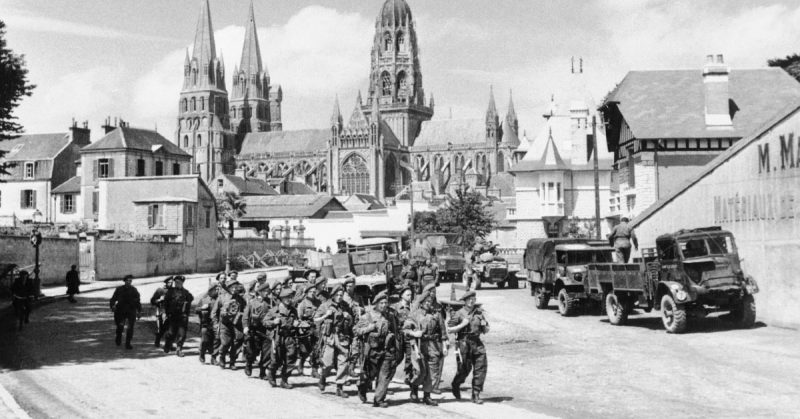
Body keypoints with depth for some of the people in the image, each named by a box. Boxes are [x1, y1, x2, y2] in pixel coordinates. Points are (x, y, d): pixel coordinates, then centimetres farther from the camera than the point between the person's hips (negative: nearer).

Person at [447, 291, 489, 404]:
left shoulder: (479, 312, 10)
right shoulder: (459, 314, -3)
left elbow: (486, 331, 17)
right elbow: (449, 330, -4)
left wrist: (484, 325, -5)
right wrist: (462, 325, -14)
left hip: (477, 343, 4)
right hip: (463, 343, -4)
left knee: (481, 368, -5)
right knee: (464, 369, 0)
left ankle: (476, 395, 4)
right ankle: (456, 386, 31)